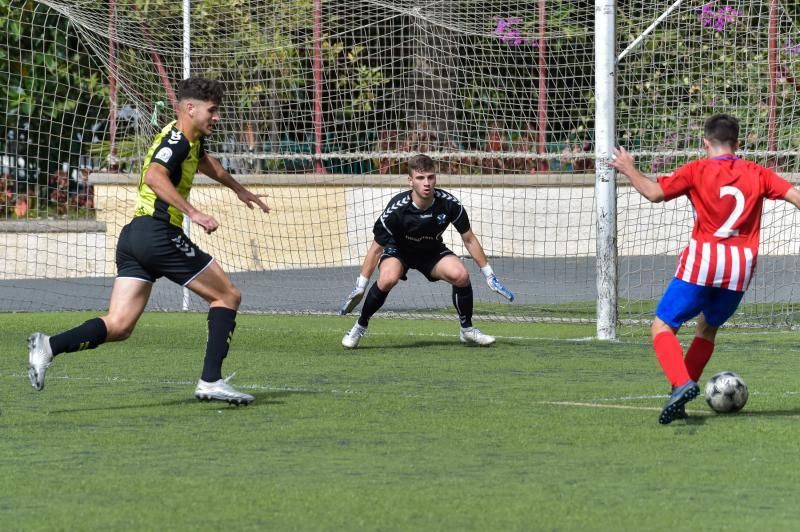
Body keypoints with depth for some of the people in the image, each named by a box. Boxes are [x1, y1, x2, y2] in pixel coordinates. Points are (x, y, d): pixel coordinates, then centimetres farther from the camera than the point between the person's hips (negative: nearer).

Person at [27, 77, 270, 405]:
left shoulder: (190, 140, 22)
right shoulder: (177, 140, -8)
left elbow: (206, 163, 46)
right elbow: (154, 176, -28)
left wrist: (239, 189, 59)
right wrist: (193, 212, -34)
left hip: (133, 236, 9)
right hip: (159, 233, -9)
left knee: (118, 326, -1)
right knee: (228, 296, 2)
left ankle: (49, 346, -19)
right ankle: (211, 381, -4)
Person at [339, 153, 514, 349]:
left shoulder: (449, 204, -24)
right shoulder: (396, 209, -30)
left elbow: (469, 239, -9)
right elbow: (376, 248, -20)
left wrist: (490, 276, -7)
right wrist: (359, 287, -18)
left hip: (432, 251, 2)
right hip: (398, 250, -2)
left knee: (461, 275, -23)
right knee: (388, 279, -33)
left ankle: (467, 330, 0)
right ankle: (360, 327, -11)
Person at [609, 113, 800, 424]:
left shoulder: (697, 171, 0)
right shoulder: (757, 174, 10)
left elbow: (655, 193, -5)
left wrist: (629, 169, 11)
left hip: (701, 261, -4)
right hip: (741, 268, 4)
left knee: (662, 327, 3)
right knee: (708, 328, 25)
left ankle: (682, 384, -23)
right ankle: (680, 398, 18)